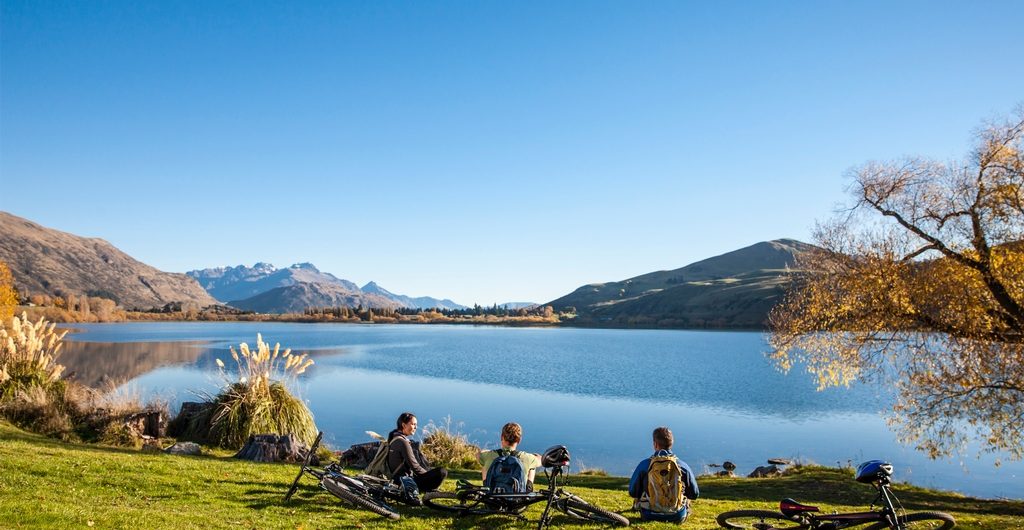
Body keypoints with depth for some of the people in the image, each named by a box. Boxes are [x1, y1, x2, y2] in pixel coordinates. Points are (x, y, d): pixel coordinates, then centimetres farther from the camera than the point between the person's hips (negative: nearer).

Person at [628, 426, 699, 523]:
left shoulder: (644, 464, -8)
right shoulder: (683, 466, -6)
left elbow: (632, 492, 2)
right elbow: (694, 494, 6)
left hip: (650, 516, 0)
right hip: (678, 517, 0)